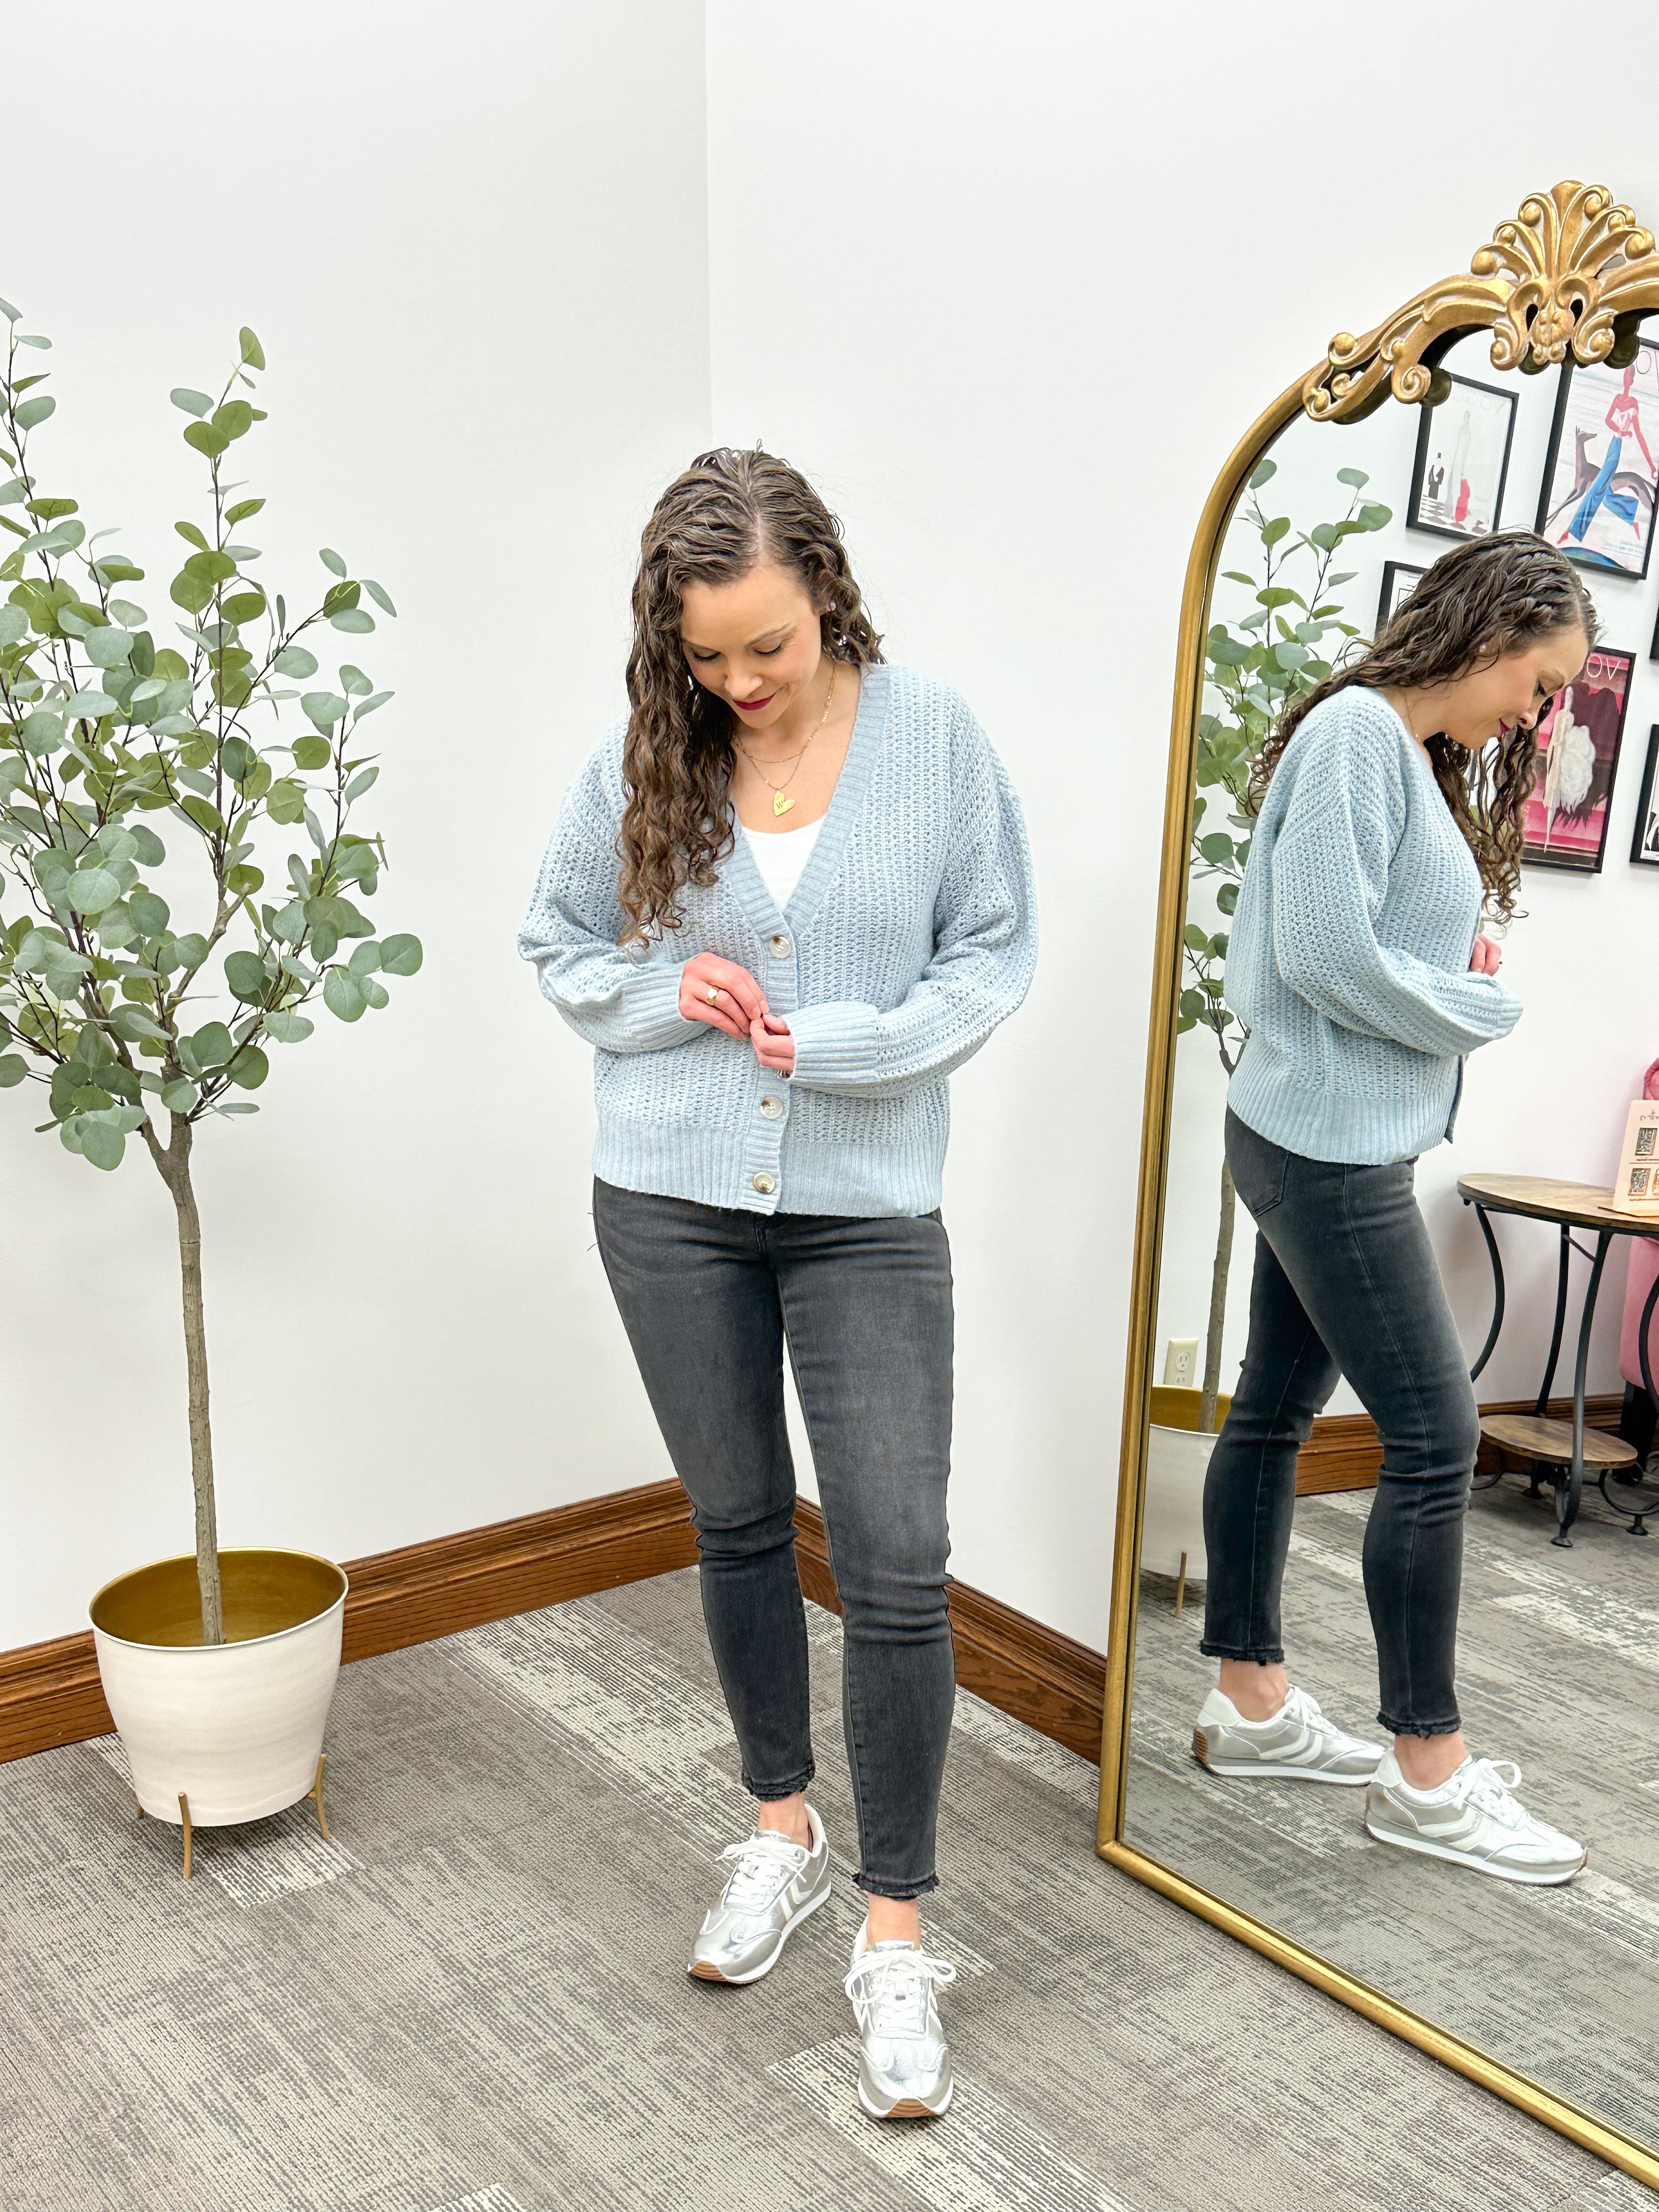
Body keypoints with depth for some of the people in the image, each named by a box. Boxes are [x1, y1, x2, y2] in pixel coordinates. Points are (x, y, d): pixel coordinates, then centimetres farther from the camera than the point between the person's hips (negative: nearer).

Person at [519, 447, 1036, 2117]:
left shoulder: (934, 737, -5)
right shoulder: (642, 759, -1)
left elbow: (995, 955, -1)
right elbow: (556, 943, 9)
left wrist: (844, 1042, -16)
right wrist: (664, 993, -11)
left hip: (867, 1211, -2)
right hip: (673, 1203, 2)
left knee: (897, 1571, -3)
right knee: (736, 1527, 17)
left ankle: (895, 1927, 17)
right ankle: (782, 1829, 40)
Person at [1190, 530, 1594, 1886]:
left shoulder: (1418, 755, 16)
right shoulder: (1357, 730, -14)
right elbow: (1326, 951, -22)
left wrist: (1461, 965, -2)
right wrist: (1482, 1008, -9)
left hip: (1334, 1146, 10)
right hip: (1328, 1145, -10)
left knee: (1275, 1412, 14)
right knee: (1435, 1435, -3)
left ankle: (1251, 1702, 27)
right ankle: (1428, 1776, 11)